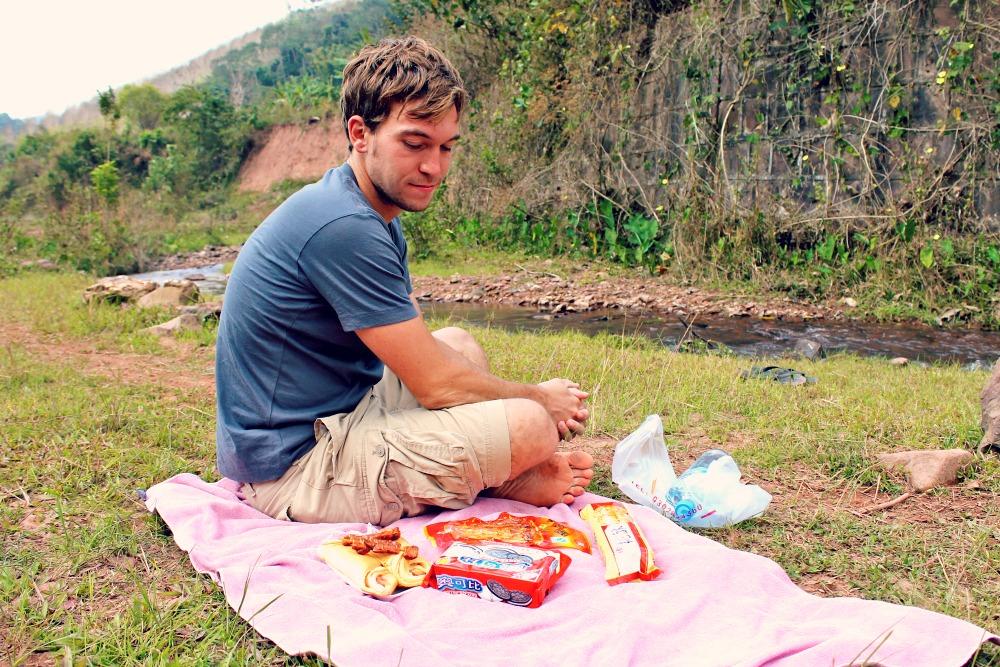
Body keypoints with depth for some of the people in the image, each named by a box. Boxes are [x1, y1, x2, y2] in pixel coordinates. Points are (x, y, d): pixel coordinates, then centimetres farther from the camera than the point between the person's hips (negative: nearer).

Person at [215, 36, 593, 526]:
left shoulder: (377, 220, 8)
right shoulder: (343, 226, -24)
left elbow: (422, 355, 10)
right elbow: (437, 384, -20)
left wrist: (534, 400, -1)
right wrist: (541, 399, -3)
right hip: (293, 464, -10)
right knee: (528, 424, -21)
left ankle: (503, 477, 5)